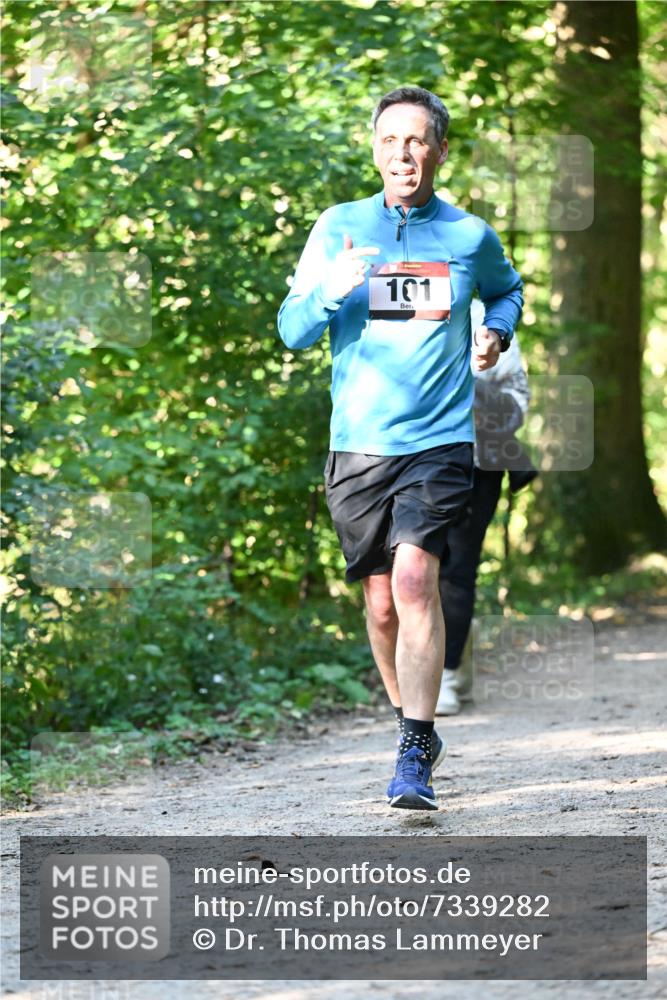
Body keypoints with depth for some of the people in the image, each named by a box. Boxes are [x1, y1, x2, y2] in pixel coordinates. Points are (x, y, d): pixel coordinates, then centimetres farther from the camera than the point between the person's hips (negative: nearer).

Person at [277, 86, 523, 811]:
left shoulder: (471, 237, 5)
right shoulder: (339, 227, 4)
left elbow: (507, 290, 28)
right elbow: (293, 330, 0)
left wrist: (495, 332, 7)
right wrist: (331, 291, -20)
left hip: (439, 439, -2)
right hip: (358, 444, 2)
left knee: (415, 576, -20)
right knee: (382, 604, 7)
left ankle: (413, 760, -20)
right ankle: (416, 727, 30)